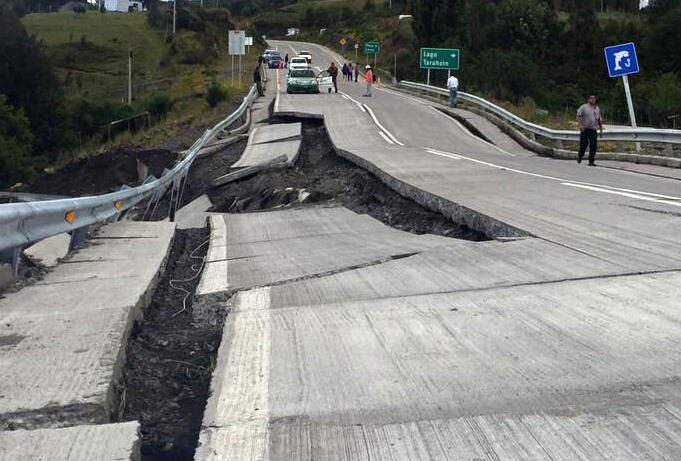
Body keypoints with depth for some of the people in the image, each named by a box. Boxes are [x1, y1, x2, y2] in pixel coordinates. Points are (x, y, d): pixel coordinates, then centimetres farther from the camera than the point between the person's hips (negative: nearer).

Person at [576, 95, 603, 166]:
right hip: (585, 130, -4)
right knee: (583, 144, -5)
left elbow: (599, 120, 23)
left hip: (593, 131, 4)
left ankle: (591, 161, 1)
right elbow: (578, 116, -7)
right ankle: (579, 156, 20)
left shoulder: (597, 109, 18)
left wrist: (601, 129, 19)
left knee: (593, 146, -4)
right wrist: (580, 125, -19)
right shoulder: (583, 107, 1)